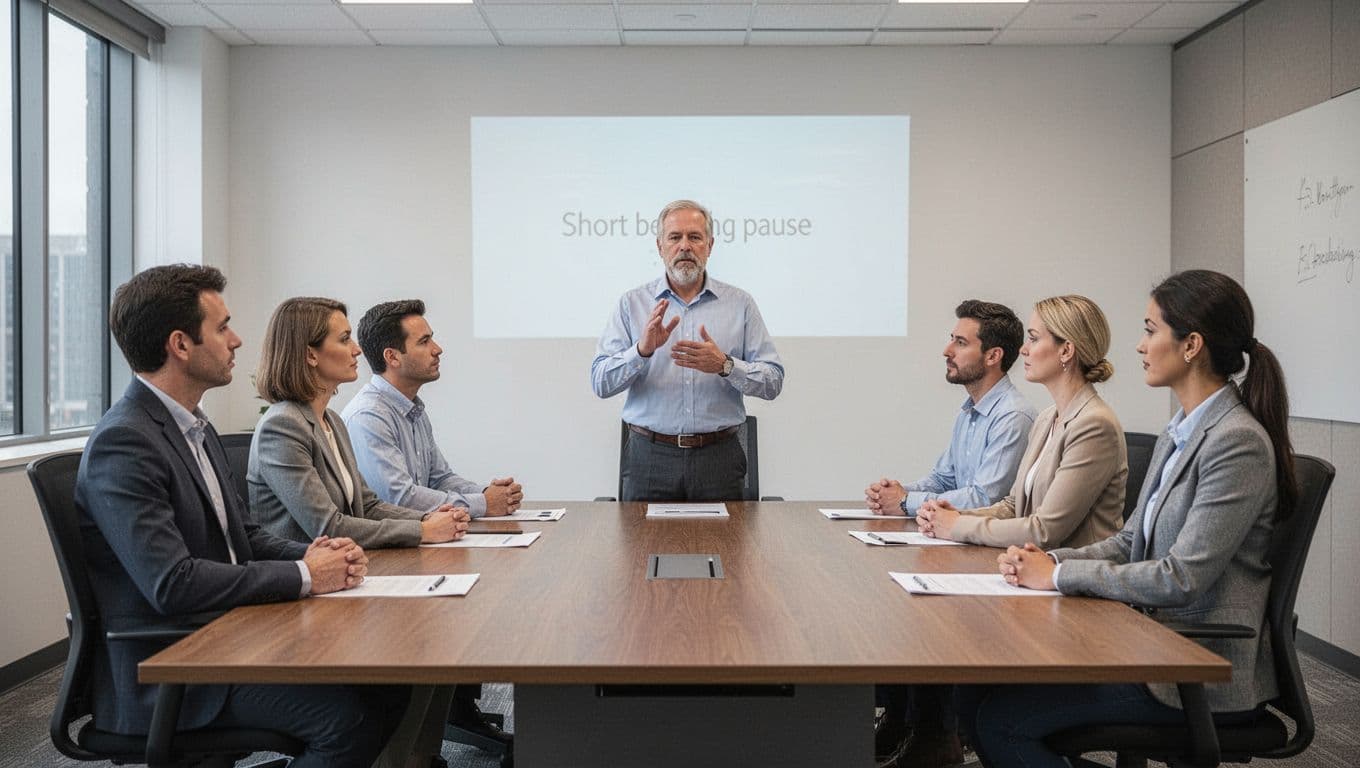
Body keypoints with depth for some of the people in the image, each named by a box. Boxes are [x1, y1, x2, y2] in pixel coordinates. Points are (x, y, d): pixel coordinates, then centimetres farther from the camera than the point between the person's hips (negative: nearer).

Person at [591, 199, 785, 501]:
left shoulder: (740, 303, 5)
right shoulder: (632, 303, 5)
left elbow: (772, 381, 0)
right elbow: (601, 382, -3)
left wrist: (725, 365, -17)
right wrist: (642, 350, -20)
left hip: (718, 457, 0)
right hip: (649, 456, 0)